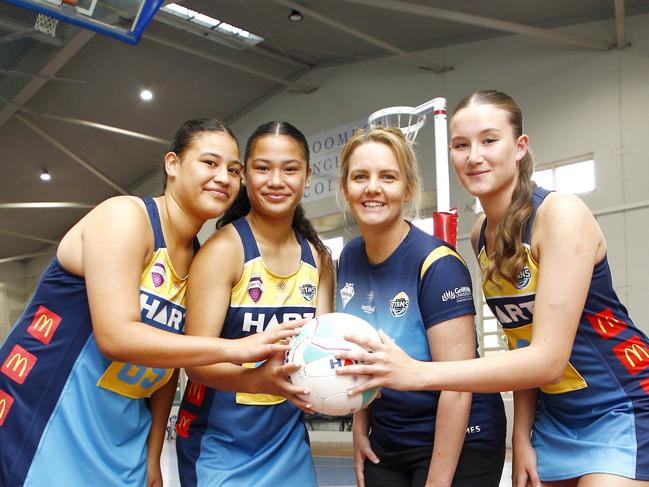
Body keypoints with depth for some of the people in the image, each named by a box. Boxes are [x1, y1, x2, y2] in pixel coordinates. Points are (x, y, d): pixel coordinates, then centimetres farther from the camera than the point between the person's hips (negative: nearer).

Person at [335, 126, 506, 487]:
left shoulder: (437, 263, -21)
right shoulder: (349, 259, -2)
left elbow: (457, 388, -21)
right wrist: (361, 429, 5)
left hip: (457, 446, -5)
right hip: (385, 444, 6)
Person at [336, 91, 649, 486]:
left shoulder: (561, 213, -20)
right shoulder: (481, 236, 0)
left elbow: (548, 359, -28)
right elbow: (522, 340, 6)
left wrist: (417, 373, -35)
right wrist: (522, 435, -2)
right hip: (554, 421, 6)